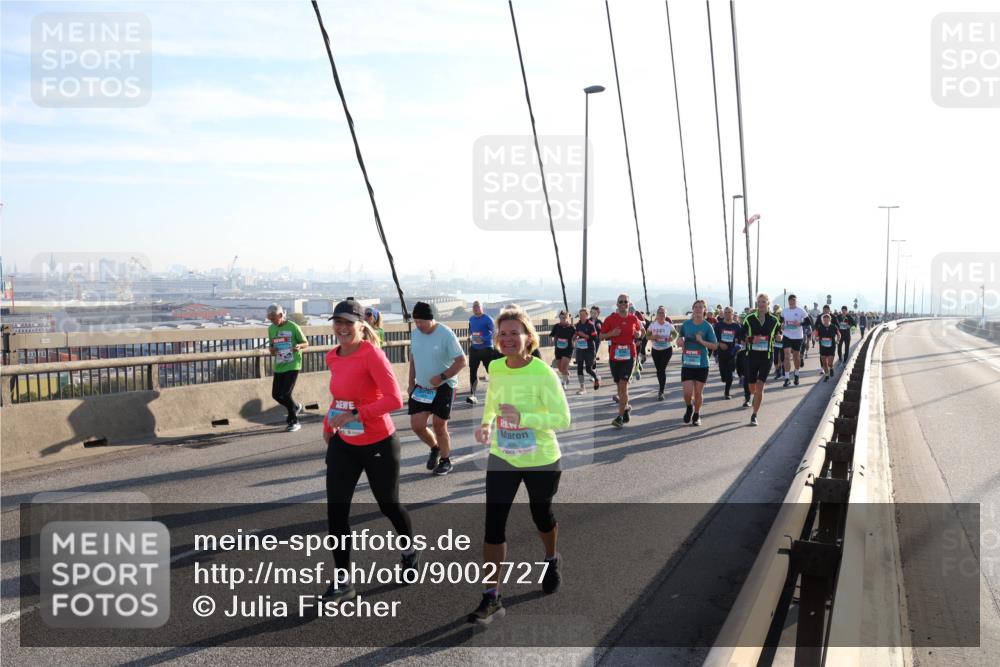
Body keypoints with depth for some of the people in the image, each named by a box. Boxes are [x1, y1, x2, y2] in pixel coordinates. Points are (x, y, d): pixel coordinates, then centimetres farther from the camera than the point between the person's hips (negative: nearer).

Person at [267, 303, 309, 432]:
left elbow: (306, 343, -3)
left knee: (285, 394, -13)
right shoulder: (271, 329, 7)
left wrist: (299, 346, -26)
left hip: (292, 366, -6)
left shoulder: (293, 327, -9)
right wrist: (271, 350, -5)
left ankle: (293, 421, 5)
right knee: (276, 394, 6)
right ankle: (296, 408, 34)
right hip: (278, 367, 6)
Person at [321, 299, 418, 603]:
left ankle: (410, 547, 44)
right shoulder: (333, 357, 1)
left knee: (388, 505, 13)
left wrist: (354, 415, -29)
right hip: (343, 445, 6)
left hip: (378, 445, -6)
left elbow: (395, 400, -27)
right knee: (335, 511, 0)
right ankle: (342, 582, 12)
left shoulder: (372, 355, -20)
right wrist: (329, 424, 12)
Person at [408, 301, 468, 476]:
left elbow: (461, 361, -17)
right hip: (421, 387, 5)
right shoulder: (415, 333, 3)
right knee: (416, 425, 0)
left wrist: (442, 377, -24)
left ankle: (445, 461, 22)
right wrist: (411, 383, 15)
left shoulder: (446, 334, -16)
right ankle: (435, 448, 29)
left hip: (443, 387, -5)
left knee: (439, 425, 1)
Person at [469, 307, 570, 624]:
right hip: (502, 458, 3)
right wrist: (486, 424, -5)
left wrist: (523, 417, -31)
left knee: (541, 515, 18)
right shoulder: (495, 368, -5)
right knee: (493, 523, -5)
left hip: (541, 460, -3)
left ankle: (551, 560, 52)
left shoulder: (542, 373, -21)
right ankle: (491, 598, 5)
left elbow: (563, 419, -21)